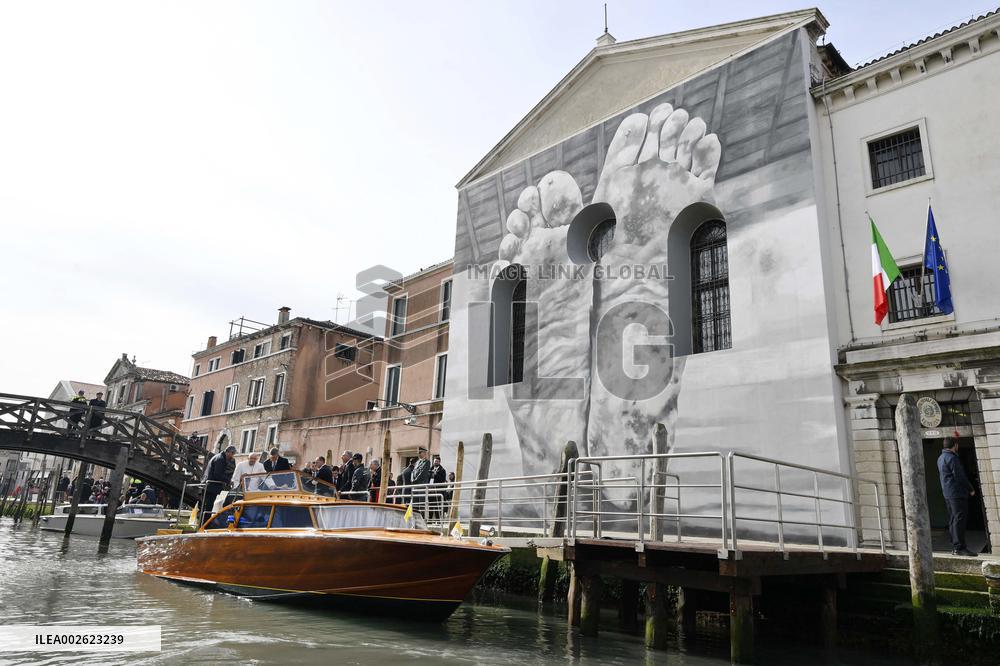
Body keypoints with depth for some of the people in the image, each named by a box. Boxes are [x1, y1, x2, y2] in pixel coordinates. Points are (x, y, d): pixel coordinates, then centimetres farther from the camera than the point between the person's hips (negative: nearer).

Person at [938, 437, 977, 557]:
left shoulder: (941, 458, 16)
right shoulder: (952, 458, -15)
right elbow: (959, 476, -16)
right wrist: (971, 489, -3)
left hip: (947, 494, 10)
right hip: (957, 493, -10)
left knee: (953, 520, 12)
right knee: (959, 520, -9)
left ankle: (955, 547, 15)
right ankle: (959, 547, -11)